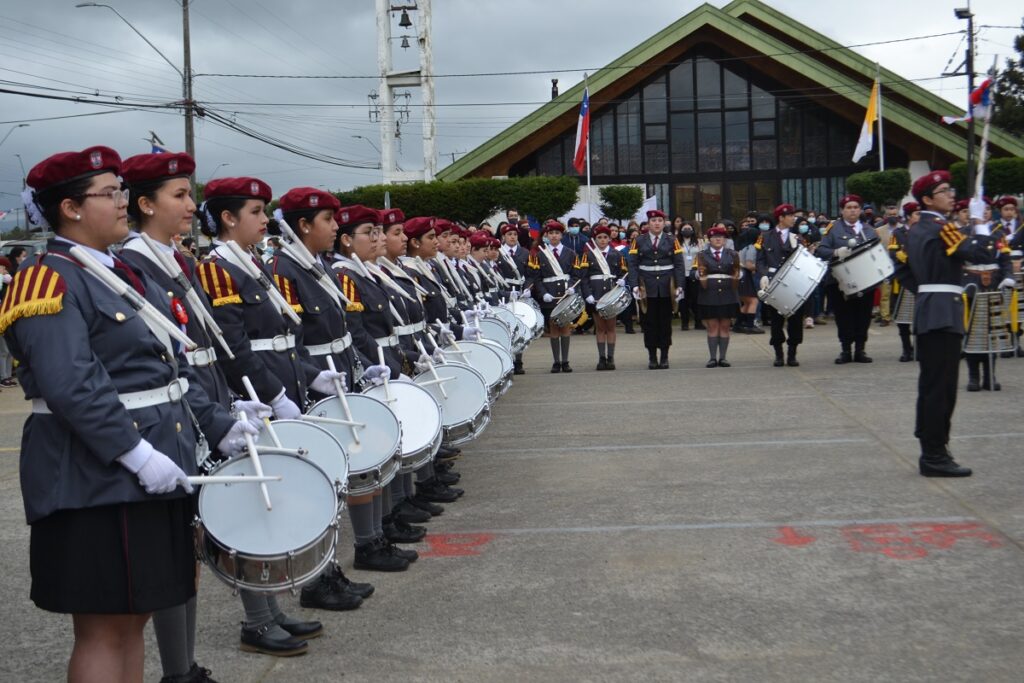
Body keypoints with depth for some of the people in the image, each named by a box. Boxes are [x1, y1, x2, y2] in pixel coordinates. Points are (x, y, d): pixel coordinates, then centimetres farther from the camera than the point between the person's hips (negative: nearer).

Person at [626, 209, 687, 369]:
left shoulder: (672, 242, 6)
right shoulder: (638, 242, 6)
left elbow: (679, 265, 2)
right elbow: (632, 265, 0)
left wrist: (679, 286, -8)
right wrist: (634, 286, -10)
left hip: (666, 288, 0)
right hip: (647, 288, 0)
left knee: (665, 322, 4)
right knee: (650, 322, 2)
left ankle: (664, 357, 10)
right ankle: (652, 357, 8)